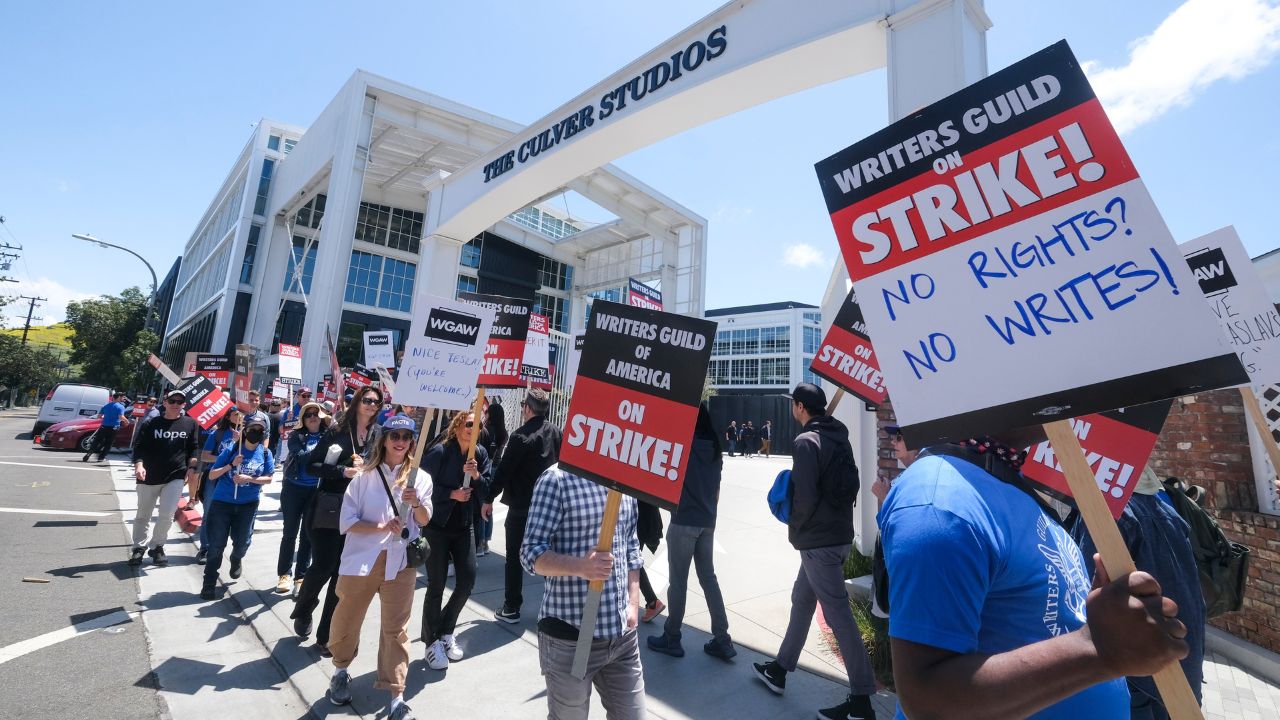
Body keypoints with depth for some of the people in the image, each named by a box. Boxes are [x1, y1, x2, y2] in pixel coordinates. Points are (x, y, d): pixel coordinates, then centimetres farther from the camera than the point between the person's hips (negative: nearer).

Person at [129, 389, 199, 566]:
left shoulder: (190, 424, 2)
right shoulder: (151, 424, -1)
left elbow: (193, 449, 9)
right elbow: (139, 447, -4)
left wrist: (191, 467, -1)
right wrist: (139, 465, -19)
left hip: (175, 477, -1)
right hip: (149, 477, 1)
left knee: (167, 515, -6)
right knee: (143, 515, 14)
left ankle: (156, 546, 14)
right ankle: (139, 547, 30)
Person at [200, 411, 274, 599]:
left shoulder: (266, 453, -3)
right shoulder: (231, 450, -7)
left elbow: (268, 479, -3)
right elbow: (212, 475, -4)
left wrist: (249, 479, -19)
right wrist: (231, 465, -19)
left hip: (248, 505, 1)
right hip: (222, 502, -1)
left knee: (242, 541, 8)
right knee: (217, 544, 0)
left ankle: (236, 560, 43)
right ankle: (209, 583, 14)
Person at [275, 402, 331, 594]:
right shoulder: (296, 436, -1)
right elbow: (300, 456, -17)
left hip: (316, 491, 0)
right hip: (293, 488, 0)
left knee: (308, 534, 7)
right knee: (290, 533, 9)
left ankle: (300, 577, 19)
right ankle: (284, 574, 24)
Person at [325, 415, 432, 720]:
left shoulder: (420, 477, 0)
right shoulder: (365, 476, -2)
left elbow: (425, 520, 0)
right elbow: (346, 523, -5)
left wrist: (416, 503, -21)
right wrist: (381, 527, -20)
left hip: (400, 561, -1)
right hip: (361, 558, 1)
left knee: (396, 629, 3)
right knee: (346, 622, 17)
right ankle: (342, 672, 45)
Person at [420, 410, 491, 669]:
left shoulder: (480, 453, -2)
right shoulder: (439, 452, -15)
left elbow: (486, 490, -3)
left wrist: (477, 476, -22)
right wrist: (452, 494, -21)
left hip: (464, 526, 5)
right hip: (436, 526, -4)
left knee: (467, 581, 5)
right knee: (436, 585, 2)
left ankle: (446, 632, 30)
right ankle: (432, 641, 23)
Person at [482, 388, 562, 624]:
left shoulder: (520, 436, -18)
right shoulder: (556, 432, 1)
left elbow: (504, 470, -15)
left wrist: (489, 499, -5)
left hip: (521, 505, -5)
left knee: (514, 557, 8)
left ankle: (511, 609, 16)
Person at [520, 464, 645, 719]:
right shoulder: (557, 478, -14)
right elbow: (531, 553, -15)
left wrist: (633, 604, 6)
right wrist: (581, 566, -31)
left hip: (623, 634, 6)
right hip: (570, 637, -5)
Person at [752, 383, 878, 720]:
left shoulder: (807, 441, -18)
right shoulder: (840, 437, 9)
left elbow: (804, 495, -23)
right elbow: (850, 482, 14)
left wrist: (794, 527, -4)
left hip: (818, 540, -10)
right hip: (839, 533, 10)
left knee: (837, 613, -1)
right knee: (802, 599, 19)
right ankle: (779, 669, 32)